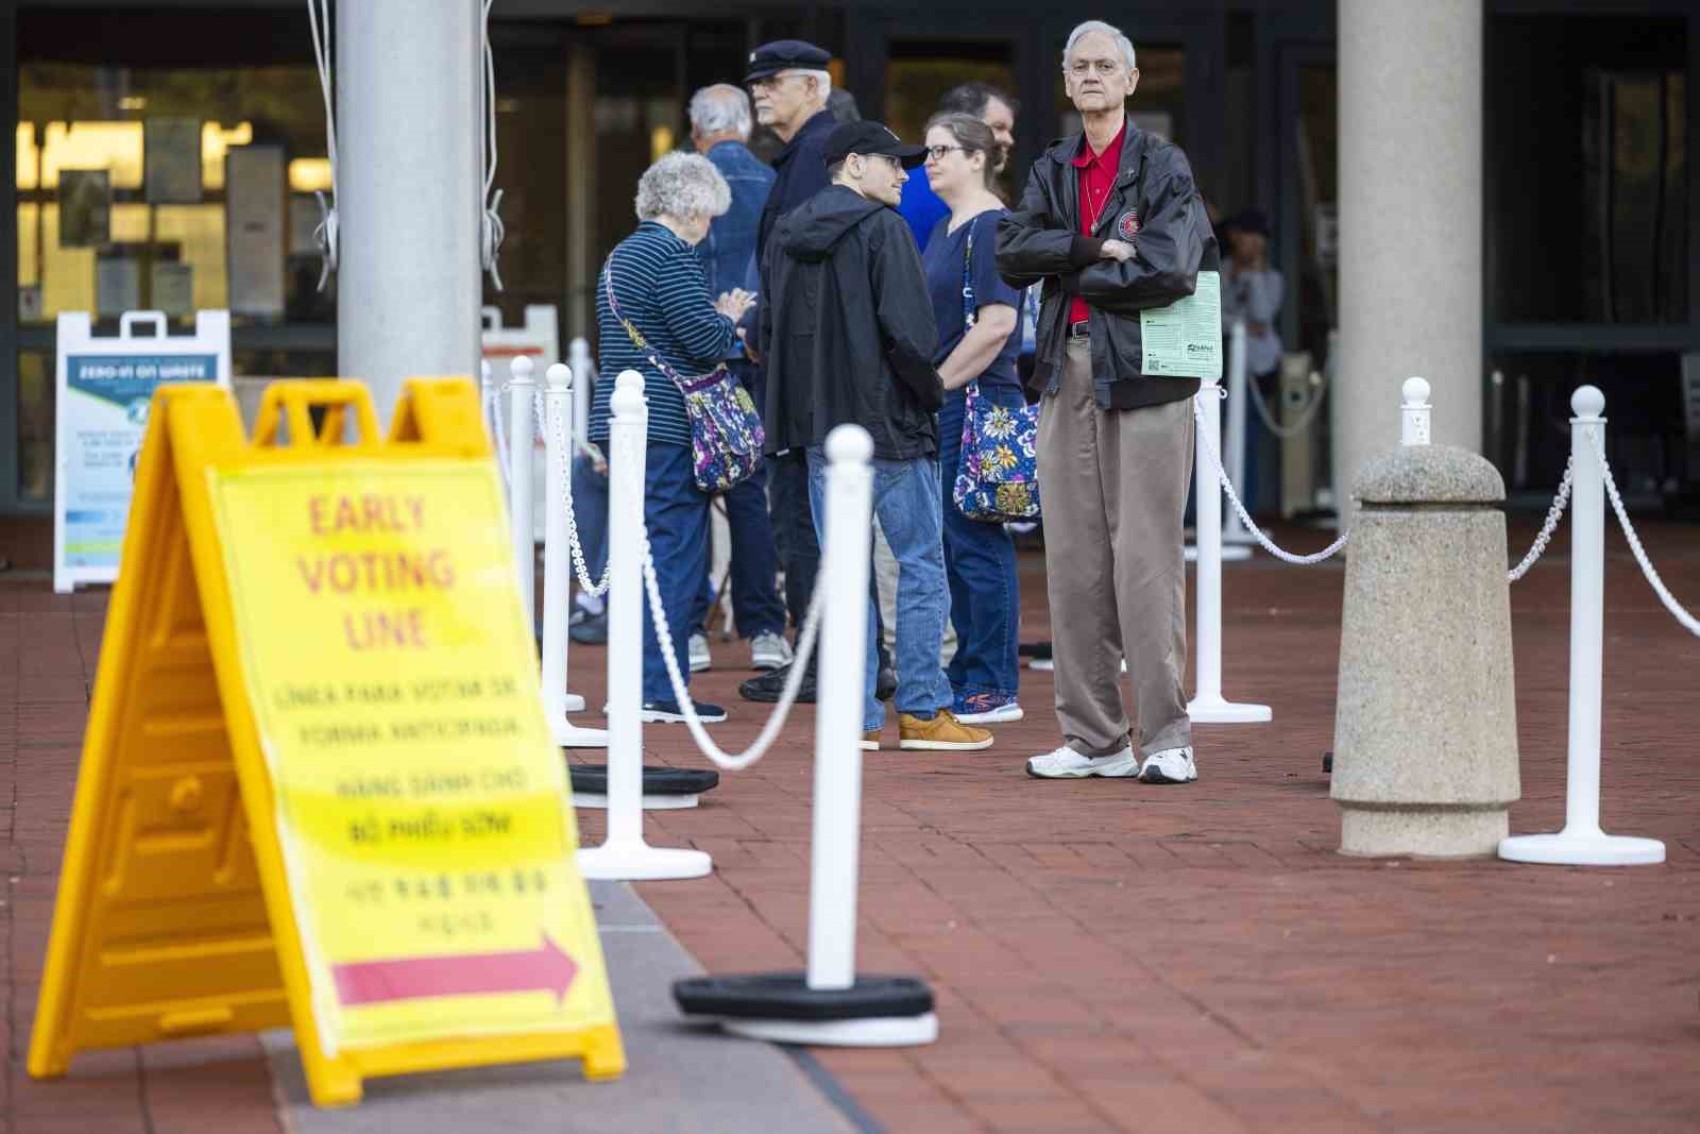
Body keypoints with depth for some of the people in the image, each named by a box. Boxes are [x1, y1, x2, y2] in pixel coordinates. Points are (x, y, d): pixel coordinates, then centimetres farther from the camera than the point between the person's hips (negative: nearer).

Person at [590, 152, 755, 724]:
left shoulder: (621, 256, 18)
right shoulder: (671, 255, -13)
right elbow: (707, 342, -17)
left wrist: (715, 318, 17)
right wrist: (729, 317, 3)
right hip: (667, 425, -10)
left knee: (640, 552, 13)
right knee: (676, 553, -6)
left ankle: (636, 686, 16)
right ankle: (659, 689, -7)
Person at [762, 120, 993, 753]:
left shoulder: (785, 234, 12)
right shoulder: (880, 228, -10)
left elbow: (768, 331, 14)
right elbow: (907, 330, -18)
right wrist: (932, 392, -3)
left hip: (818, 424, 6)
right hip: (888, 422, -6)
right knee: (921, 565, 2)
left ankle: (855, 715, 7)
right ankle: (922, 711, 1)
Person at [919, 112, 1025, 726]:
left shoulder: (992, 227, -11)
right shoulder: (944, 230, 18)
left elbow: (995, 325, -19)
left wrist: (935, 385, -14)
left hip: (976, 402, -10)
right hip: (945, 409, 10)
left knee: (976, 543, -6)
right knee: (954, 545, 12)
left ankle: (992, 688, -2)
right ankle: (969, 675, 18)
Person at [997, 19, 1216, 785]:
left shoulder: (1163, 167, 1)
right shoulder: (1052, 171, 16)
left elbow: (1169, 268, -13)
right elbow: (1011, 254, 2)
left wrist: (1070, 270, -3)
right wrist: (1093, 247, -10)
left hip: (1145, 375, -5)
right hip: (1068, 374, 5)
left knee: (1146, 555, -8)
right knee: (1072, 558, 5)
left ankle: (1167, 737, -5)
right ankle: (1093, 738, 11)